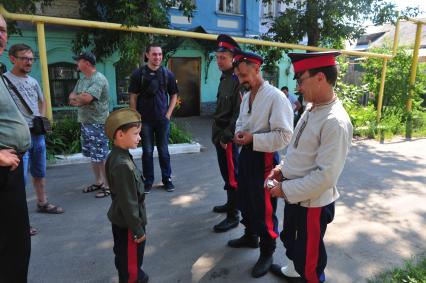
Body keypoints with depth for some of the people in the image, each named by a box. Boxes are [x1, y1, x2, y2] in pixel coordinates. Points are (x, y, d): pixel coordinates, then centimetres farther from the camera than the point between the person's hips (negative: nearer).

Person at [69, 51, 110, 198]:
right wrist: (80, 98, -10)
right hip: (85, 122, 9)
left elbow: (86, 98, -24)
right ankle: (98, 182, 28)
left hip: (97, 124, -9)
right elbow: (72, 95, 13)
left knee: (101, 157, -5)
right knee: (93, 156, 16)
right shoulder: (82, 79, 16)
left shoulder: (99, 79, -15)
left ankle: (107, 185, 6)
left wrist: (76, 97, -2)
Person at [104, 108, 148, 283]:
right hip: (127, 225, -10)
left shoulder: (115, 157, 0)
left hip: (120, 221, 10)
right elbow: (128, 203, -27)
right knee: (131, 264, 10)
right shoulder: (123, 165, -31)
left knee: (124, 260, 27)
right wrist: (138, 230, -18)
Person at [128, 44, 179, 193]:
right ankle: (148, 181, 19)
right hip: (145, 120, -1)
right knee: (147, 151, 6)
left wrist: (168, 114, 0)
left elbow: (174, 95, 9)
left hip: (163, 119, 1)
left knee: (164, 150, 8)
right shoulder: (138, 74, -1)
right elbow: (133, 97, 0)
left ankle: (167, 179, 20)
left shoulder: (167, 74, 3)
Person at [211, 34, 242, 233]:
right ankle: (230, 203, 36)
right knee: (226, 172, 20)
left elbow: (239, 112, -20)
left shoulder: (238, 79, -15)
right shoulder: (224, 78, 13)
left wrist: (227, 136, -18)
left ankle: (233, 216, 10)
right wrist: (217, 133, 16)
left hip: (229, 137, -9)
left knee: (232, 176, -1)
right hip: (219, 134, 9)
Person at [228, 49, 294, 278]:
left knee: (264, 208, 4)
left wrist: (252, 138, -23)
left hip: (264, 158, -8)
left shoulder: (275, 97, -18)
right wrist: (239, 133, -1)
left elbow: (284, 135, -23)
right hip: (246, 154, 9)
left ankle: (267, 252, 27)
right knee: (245, 200, 23)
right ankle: (250, 236, 47)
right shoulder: (246, 96, 10)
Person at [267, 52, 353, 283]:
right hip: (294, 196, 9)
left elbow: (325, 176, -28)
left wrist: (285, 189, -20)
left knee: (309, 255, 14)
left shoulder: (336, 122, -27)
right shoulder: (311, 108, 1)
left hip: (313, 203, -9)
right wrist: (282, 169, 3)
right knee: (290, 238, 31)